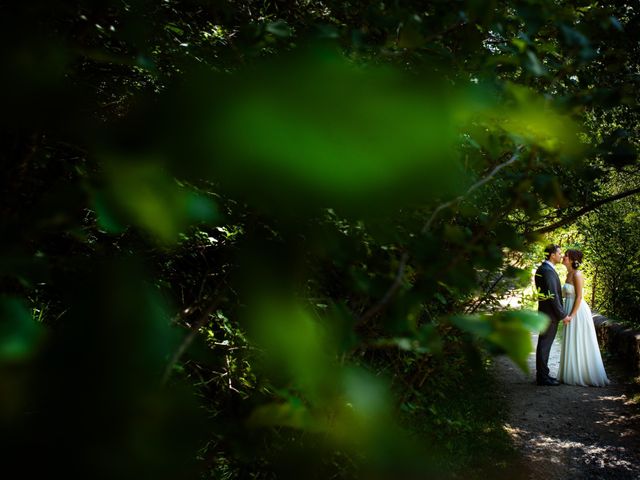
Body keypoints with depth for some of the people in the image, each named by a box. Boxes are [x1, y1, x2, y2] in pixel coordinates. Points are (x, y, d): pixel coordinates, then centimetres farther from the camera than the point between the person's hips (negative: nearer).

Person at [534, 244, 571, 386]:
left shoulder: (541, 269, 12)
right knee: (545, 345, -3)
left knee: (543, 345, 15)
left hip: (544, 312, 10)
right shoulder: (548, 271, -20)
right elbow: (553, 296, -22)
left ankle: (542, 374, 23)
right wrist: (563, 315, -15)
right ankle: (543, 377, 3)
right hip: (550, 314, -10)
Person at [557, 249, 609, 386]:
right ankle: (573, 374, 19)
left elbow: (579, 297, -19)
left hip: (578, 313, -9)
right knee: (572, 344, 12)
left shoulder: (577, 275, -16)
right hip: (571, 312, 9)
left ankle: (583, 376, 7)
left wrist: (571, 316, -20)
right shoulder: (569, 274, 12)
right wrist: (568, 315, 17)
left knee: (579, 344, -1)